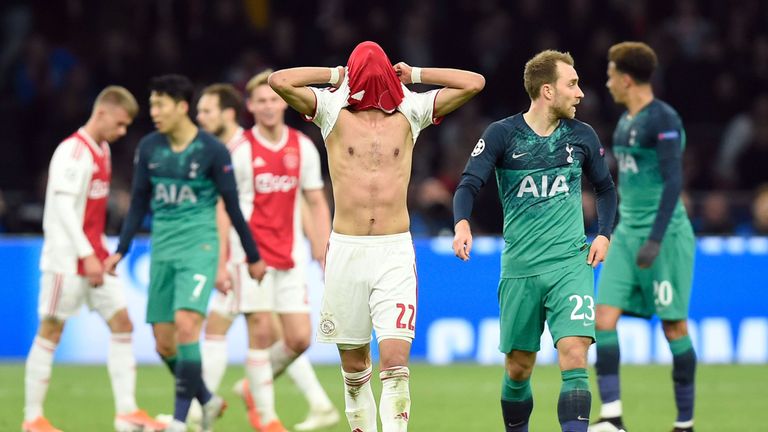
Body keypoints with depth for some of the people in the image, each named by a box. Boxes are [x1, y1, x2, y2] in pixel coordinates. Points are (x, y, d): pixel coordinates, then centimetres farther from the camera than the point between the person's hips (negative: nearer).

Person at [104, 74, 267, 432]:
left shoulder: (212, 151, -8)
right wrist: (121, 251, 11)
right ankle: (207, 400, 27)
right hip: (161, 251, 5)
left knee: (186, 326, -22)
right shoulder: (149, 148, 5)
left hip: (198, 247, -5)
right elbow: (139, 202, 15)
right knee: (164, 344, 4)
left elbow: (233, 205, -1)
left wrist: (253, 257, 4)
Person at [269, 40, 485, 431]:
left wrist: (414, 74, 8)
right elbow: (279, 81, -8)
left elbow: (474, 83, 3)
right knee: (353, 366, 8)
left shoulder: (409, 112, 7)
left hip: (395, 253, -1)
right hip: (345, 251, 1)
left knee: (395, 363, -14)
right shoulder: (332, 110, 5)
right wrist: (334, 75, 4)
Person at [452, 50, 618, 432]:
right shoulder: (502, 134, -2)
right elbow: (469, 184, -10)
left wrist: (603, 234, 5)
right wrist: (462, 224, -30)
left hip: (571, 263, 1)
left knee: (574, 357, -16)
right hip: (519, 268, -1)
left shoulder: (582, 136, 6)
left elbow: (605, 188, 21)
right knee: (518, 368, 7)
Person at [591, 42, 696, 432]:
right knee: (604, 319, -6)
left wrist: (655, 240, -24)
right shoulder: (626, 121, 14)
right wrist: (614, 232, 24)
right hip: (627, 234, 8)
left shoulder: (664, 120, -13)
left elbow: (673, 181, -19)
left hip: (665, 235, -8)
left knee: (674, 327, -1)